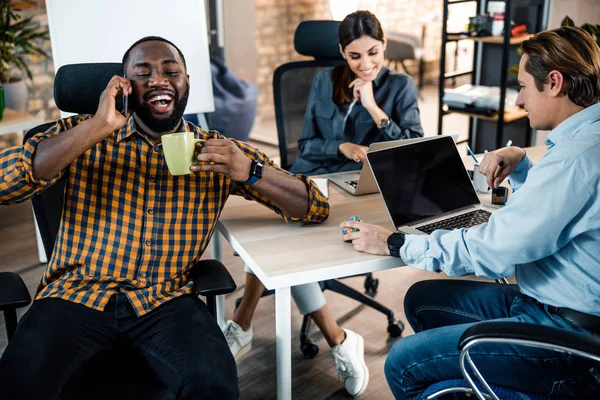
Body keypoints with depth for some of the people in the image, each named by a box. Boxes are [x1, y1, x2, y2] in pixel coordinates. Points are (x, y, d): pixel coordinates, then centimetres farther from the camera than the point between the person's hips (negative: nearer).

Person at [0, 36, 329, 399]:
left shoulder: (219, 149, 7)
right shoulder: (83, 133, 6)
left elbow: (317, 208, 4)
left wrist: (250, 171, -15)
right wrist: (96, 128, -17)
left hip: (167, 301, 1)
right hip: (78, 294, 0)